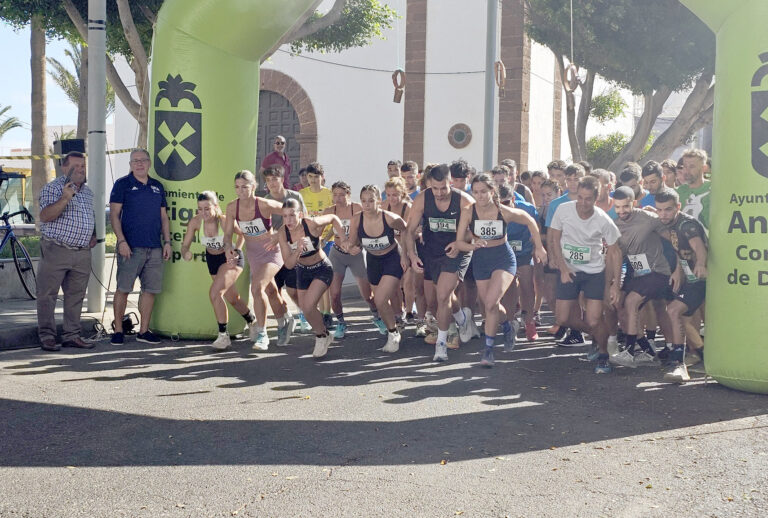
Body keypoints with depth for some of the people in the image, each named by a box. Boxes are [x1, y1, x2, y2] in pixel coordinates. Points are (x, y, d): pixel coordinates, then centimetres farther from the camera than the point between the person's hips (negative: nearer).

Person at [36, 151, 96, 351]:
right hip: (56, 251, -6)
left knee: (76, 295, 8)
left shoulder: (88, 192, 17)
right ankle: (47, 337, 3)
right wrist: (65, 198, -29)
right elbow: (45, 216, -19)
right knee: (47, 294, -2)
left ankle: (71, 335, 15)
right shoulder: (52, 188, -5)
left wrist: (94, 235, 15)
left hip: (82, 253, 6)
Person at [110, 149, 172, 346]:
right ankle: (118, 331, 6)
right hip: (131, 246, -5)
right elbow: (114, 215, -3)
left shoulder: (157, 187, 16)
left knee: (151, 289, 6)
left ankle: (144, 331, 14)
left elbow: (164, 217, 19)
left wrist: (167, 242, 10)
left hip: (154, 247, 5)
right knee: (123, 288, -3)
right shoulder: (122, 184, 2)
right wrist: (121, 241, -13)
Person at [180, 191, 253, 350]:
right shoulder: (195, 222, -18)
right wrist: (185, 253, -32)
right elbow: (185, 244, -10)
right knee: (232, 298, 17)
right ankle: (251, 320, 46)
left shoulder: (225, 221, -27)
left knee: (215, 293, -23)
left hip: (231, 258, -5)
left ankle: (223, 335, -10)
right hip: (212, 260, 5)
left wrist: (236, 252, -17)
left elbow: (242, 234, -7)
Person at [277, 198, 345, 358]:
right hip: (302, 271, 5)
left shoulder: (312, 224, -28)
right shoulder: (283, 234, -19)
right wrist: (298, 251, -36)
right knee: (304, 308, 12)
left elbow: (333, 218, -8)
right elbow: (289, 264, -18)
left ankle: (321, 336, 8)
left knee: (308, 306, -20)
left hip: (322, 269, -5)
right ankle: (324, 334, 40)